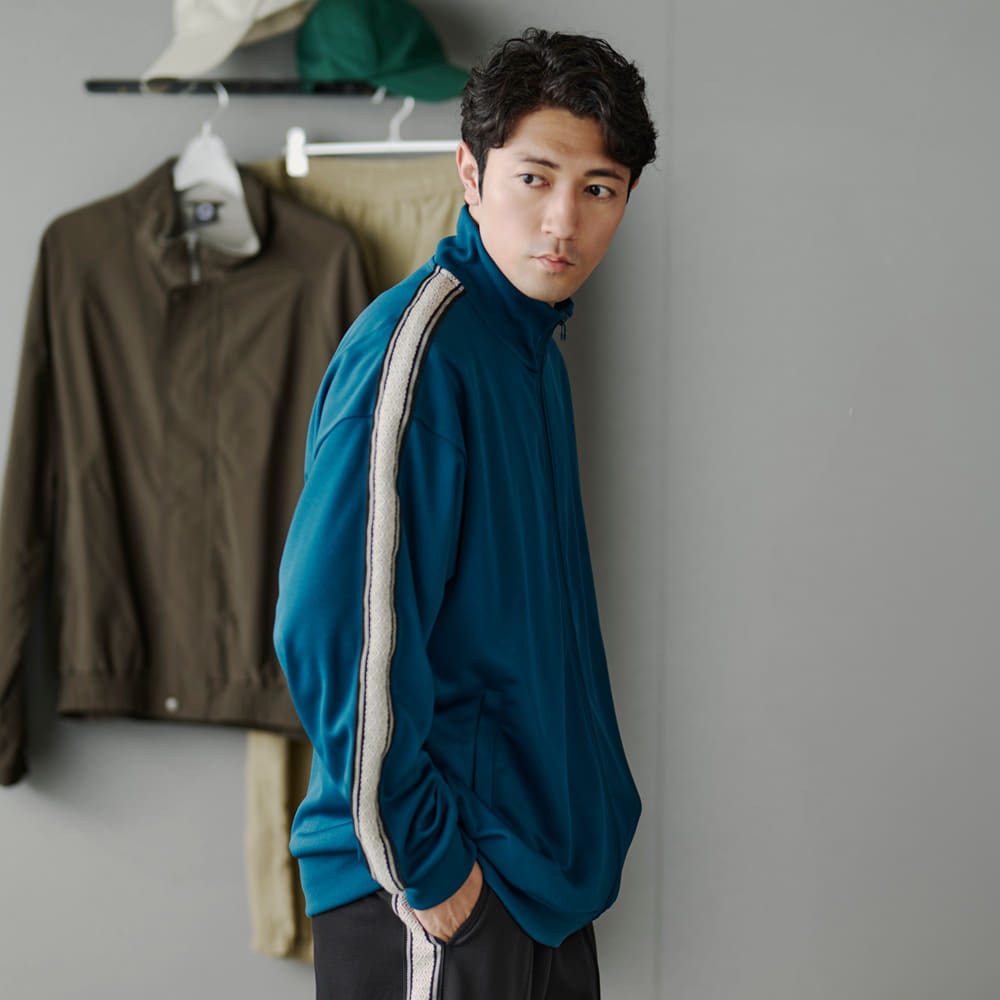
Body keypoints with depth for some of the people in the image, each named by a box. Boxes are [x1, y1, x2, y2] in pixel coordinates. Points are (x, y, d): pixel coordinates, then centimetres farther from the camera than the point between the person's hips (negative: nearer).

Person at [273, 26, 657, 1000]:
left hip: (544, 865, 9)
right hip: (438, 887, -9)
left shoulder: (533, 345, 10)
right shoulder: (414, 345, -18)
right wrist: (421, 864, -19)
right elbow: (335, 628, -25)